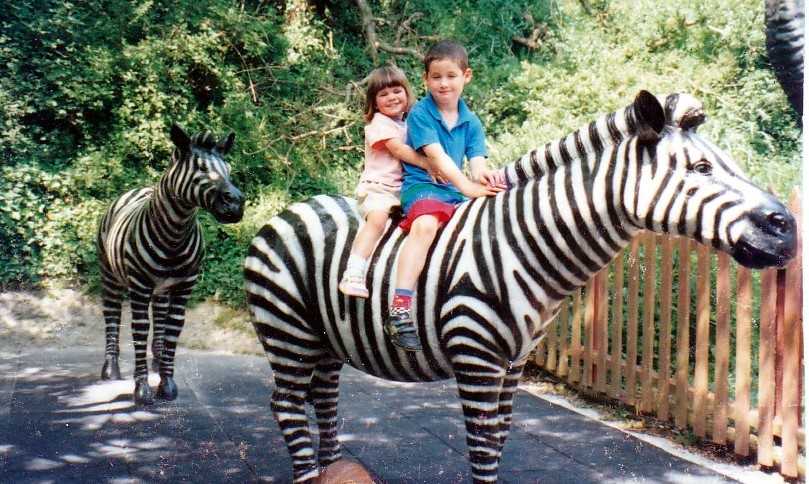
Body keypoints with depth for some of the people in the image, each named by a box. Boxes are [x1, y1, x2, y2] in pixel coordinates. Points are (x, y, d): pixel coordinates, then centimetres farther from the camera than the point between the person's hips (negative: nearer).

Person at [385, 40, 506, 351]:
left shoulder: (471, 122, 14)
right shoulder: (420, 113, -2)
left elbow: (476, 163, 0)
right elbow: (437, 156, -15)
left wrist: (486, 176, -25)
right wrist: (467, 186, -27)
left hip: (458, 193, 6)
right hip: (421, 187, -6)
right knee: (426, 223, -37)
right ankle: (399, 309, -47)